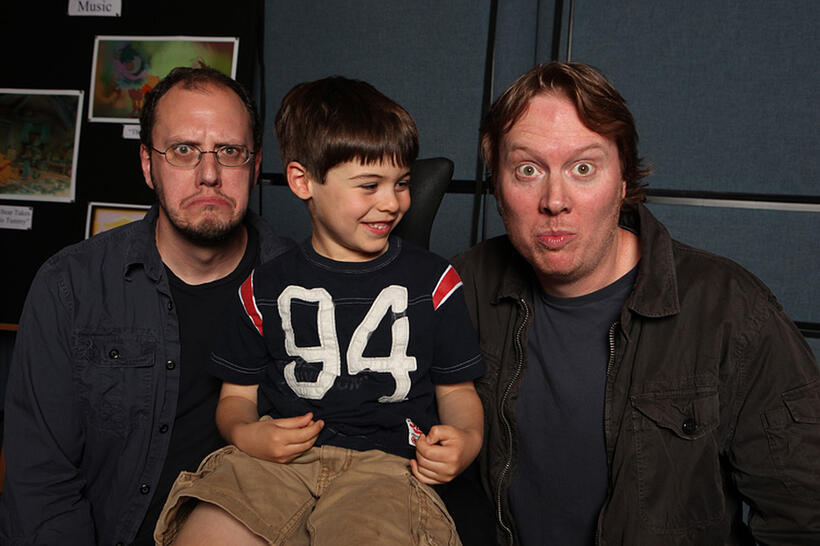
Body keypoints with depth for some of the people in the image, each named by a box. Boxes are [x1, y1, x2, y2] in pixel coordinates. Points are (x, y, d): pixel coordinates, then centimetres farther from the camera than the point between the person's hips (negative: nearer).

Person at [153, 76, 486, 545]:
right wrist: (244, 434, -6)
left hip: (384, 465, -1)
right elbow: (237, 394, 17)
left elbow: (457, 388, 14)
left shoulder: (433, 280, 9)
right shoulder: (268, 287, 11)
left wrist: (466, 439, -7)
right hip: (278, 459, 2)